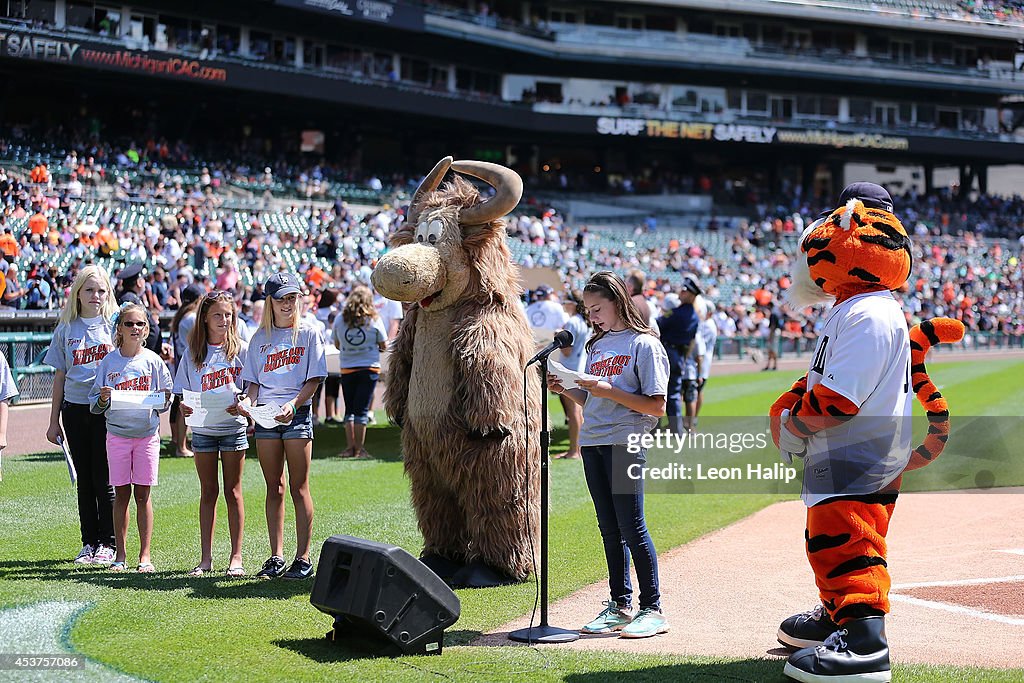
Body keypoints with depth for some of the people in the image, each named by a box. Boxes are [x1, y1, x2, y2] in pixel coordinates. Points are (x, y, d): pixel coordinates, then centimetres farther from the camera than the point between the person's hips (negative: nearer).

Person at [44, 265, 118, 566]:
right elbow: (60, 376, 12)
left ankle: (108, 543, 7)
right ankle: (89, 542, 16)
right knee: (84, 479, 8)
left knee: (105, 479, -2)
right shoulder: (66, 329, 10)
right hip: (75, 409, 3)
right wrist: (54, 420, 10)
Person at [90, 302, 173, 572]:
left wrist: (160, 400, -14)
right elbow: (95, 405, 5)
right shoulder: (109, 362, 3)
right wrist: (103, 399, -16)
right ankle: (120, 554, 11)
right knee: (121, 494, 4)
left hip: (147, 432, -1)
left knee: (142, 495, 1)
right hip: (117, 433, 1)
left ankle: (145, 555, 6)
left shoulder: (153, 361, 2)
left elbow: (167, 399, 6)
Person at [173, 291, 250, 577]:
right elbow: (182, 392, 7)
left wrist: (242, 404, -20)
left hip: (233, 427, -2)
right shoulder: (193, 353, 4)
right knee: (208, 492, 8)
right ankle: (205, 558, 11)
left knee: (232, 491, 3)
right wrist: (184, 407, -14)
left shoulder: (241, 349, -1)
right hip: (202, 428, 2)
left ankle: (236, 557, 8)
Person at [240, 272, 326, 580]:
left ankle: (302, 558, -1)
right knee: (273, 488, 6)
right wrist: (249, 401, -5)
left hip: (297, 414, -4)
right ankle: (276, 557, 10)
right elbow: (254, 380, 15)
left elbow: (314, 378, -3)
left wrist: (293, 404, -18)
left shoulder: (308, 333, 3)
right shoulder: (260, 337, 14)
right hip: (264, 416, 4)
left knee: (299, 488, -3)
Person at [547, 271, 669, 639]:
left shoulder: (644, 344, -5)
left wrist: (609, 391, -17)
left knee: (631, 527, -8)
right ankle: (620, 605, 17)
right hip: (593, 442, 7)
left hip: (625, 443, -7)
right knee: (609, 529, 10)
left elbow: (656, 406, -11)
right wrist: (566, 389, 4)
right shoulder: (597, 345, 18)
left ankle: (653, 609, -1)